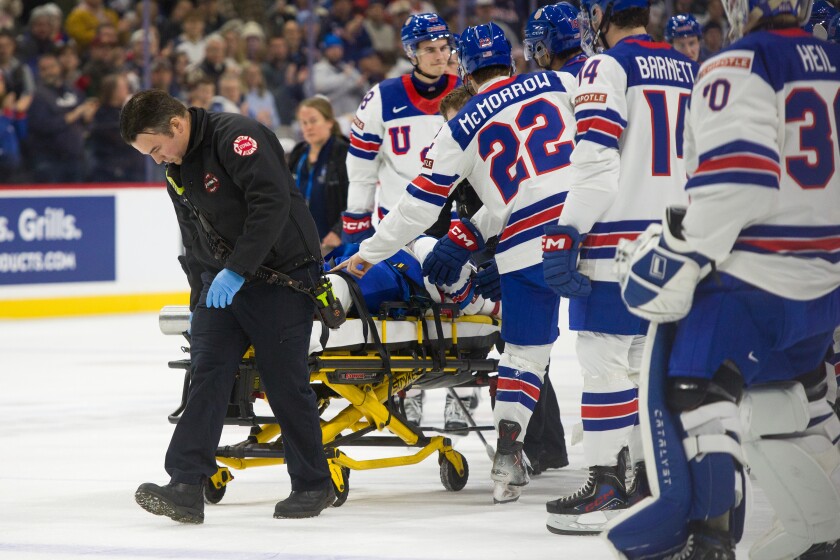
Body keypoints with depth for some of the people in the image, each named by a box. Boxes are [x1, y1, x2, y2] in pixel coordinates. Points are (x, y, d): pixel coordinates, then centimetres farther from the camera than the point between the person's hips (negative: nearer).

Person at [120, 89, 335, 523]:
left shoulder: (236, 136, -17)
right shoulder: (176, 169, 12)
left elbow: (273, 203, -27)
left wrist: (237, 270, -29)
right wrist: (199, 303, 20)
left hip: (281, 277, -8)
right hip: (222, 283, 8)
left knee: (284, 382, -3)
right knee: (207, 374, -7)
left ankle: (314, 485, 13)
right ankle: (187, 487, -15)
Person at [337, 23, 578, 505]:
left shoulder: (462, 129, 9)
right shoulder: (555, 85, 14)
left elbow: (420, 204, 10)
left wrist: (368, 255, 22)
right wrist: (471, 235, 23)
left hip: (528, 242, -1)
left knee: (525, 350, 10)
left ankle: (508, 452, -1)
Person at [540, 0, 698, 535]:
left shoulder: (608, 68, -9)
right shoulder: (691, 71, 14)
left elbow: (596, 160, -17)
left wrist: (566, 236, -17)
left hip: (618, 242, -8)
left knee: (605, 359, -5)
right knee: (650, 359, 13)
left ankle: (606, 485, -6)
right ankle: (648, 478, 14)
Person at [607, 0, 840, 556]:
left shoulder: (738, 68, -13)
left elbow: (734, 173, -24)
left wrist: (680, 254, -20)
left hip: (752, 276, -8)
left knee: (691, 385, -10)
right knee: (787, 391, 23)